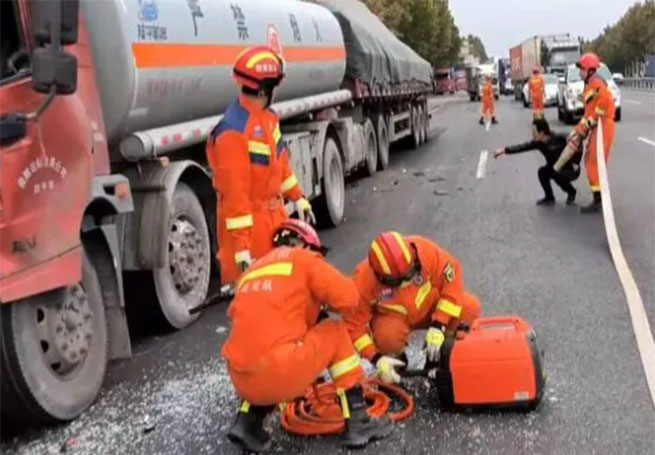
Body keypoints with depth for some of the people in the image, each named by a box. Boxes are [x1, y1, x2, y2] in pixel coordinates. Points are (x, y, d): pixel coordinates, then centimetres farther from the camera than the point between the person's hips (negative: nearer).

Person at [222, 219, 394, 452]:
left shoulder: (251, 271, 24)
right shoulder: (302, 259, 7)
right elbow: (347, 297, -1)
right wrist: (323, 298, 22)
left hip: (242, 381, 6)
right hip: (281, 374, -6)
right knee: (335, 332, 18)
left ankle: (247, 423, 16)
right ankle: (357, 423, 15)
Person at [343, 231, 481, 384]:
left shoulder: (426, 251, -32)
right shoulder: (364, 280, -32)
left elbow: (452, 279, -20)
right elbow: (353, 324, -22)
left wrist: (439, 326, -23)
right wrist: (377, 359, -29)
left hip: (429, 306, 2)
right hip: (392, 317, -2)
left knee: (469, 308, -23)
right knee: (388, 337, -37)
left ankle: (438, 355, 1)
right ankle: (396, 360, 1)